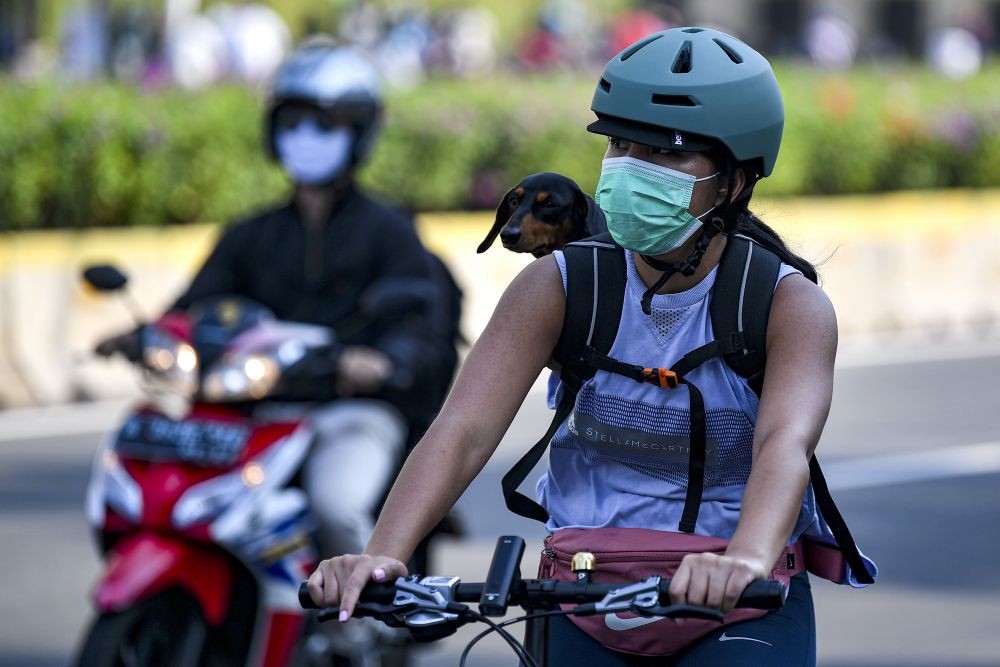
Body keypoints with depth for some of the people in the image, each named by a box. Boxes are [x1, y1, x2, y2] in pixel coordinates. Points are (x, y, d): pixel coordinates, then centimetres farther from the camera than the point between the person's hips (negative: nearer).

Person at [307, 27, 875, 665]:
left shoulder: (790, 305, -12)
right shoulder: (559, 286, -7)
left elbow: (786, 444, -30)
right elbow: (464, 428, -18)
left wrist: (746, 560, -52)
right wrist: (383, 554, -36)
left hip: (739, 613, -2)